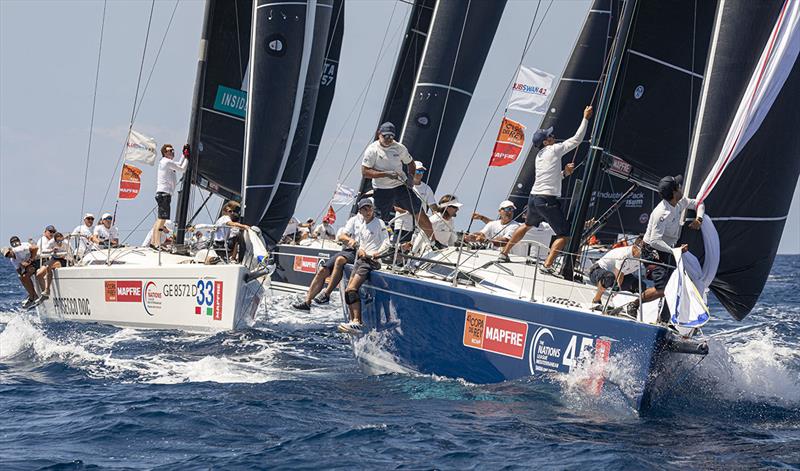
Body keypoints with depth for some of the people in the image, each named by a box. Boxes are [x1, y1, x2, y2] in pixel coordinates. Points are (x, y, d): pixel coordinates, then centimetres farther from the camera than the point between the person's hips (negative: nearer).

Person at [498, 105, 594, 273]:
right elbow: (577, 139, -3)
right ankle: (547, 265, -13)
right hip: (548, 200, -8)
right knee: (564, 235, -2)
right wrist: (585, 118, 3)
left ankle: (504, 253, 36)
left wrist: (564, 173, 13)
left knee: (528, 225, 33)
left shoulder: (539, 156, 16)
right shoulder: (554, 150, -7)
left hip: (534, 198, 8)